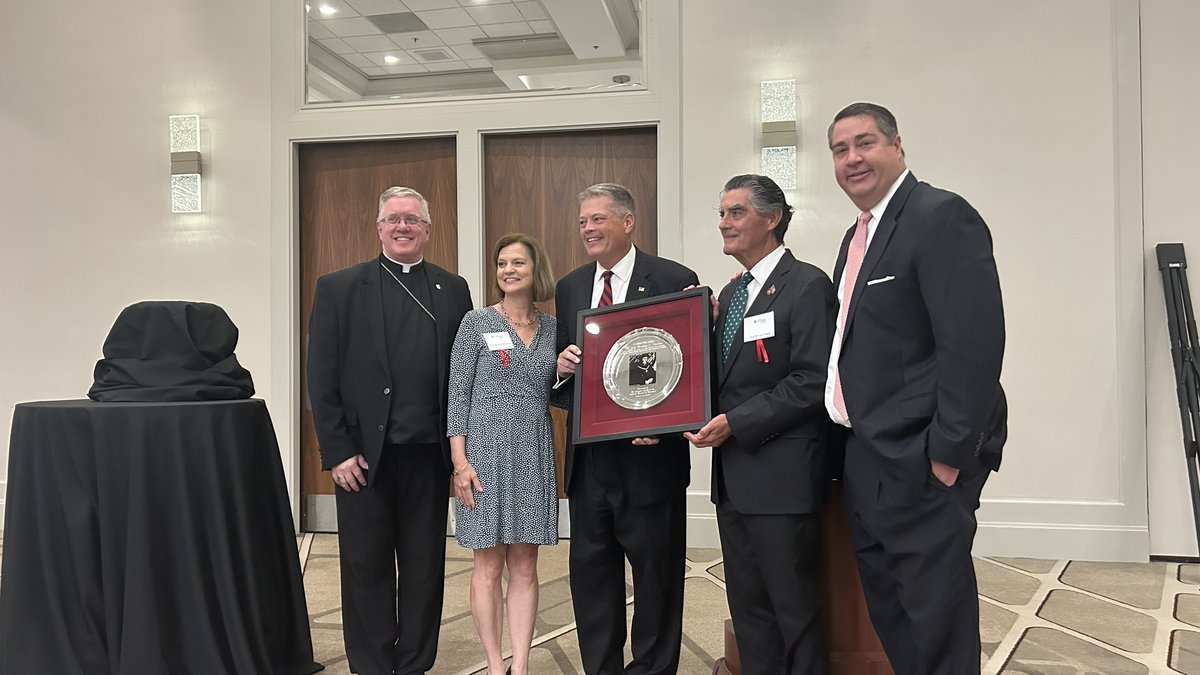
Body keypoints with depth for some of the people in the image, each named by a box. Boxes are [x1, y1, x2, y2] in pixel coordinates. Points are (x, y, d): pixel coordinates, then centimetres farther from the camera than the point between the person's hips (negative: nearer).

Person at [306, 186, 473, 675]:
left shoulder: (452, 290, 8)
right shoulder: (338, 288, 2)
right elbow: (322, 379, -2)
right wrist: (337, 452, -7)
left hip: (428, 455, 2)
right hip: (364, 455, -1)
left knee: (424, 569, 10)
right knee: (367, 569, 8)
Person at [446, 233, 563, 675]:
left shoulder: (552, 329, 8)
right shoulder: (477, 323, -2)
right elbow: (458, 394, -5)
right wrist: (459, 461, -11)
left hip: (535, 453, 4)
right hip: (487, 449, -3)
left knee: (525, 567, 7)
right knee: (489, 567, 3)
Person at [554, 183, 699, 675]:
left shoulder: (675, 280, -7)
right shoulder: (569, 288, 10)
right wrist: (561, 364, -7)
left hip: (648, 452, -5)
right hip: (588, 455, 5)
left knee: (656, 572, 10)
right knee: (589, 569, 14)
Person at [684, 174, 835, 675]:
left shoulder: (807, 285, -10)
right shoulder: (731, 294, 16)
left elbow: (813, 383, -17)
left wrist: (736, 422, -18)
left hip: (780, 474, -8)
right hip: (733, 474, 8)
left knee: (793, 606, 4)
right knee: (747, 606, 16)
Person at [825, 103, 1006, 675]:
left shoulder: (942, 217, -13)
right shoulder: (858, 235, 16)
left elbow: (974, 344, -20)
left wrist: (949, 453, -20)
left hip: (920, 462, -9)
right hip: (867, 457, 9)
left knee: (936, 618, 2)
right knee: (889, 612, 19)